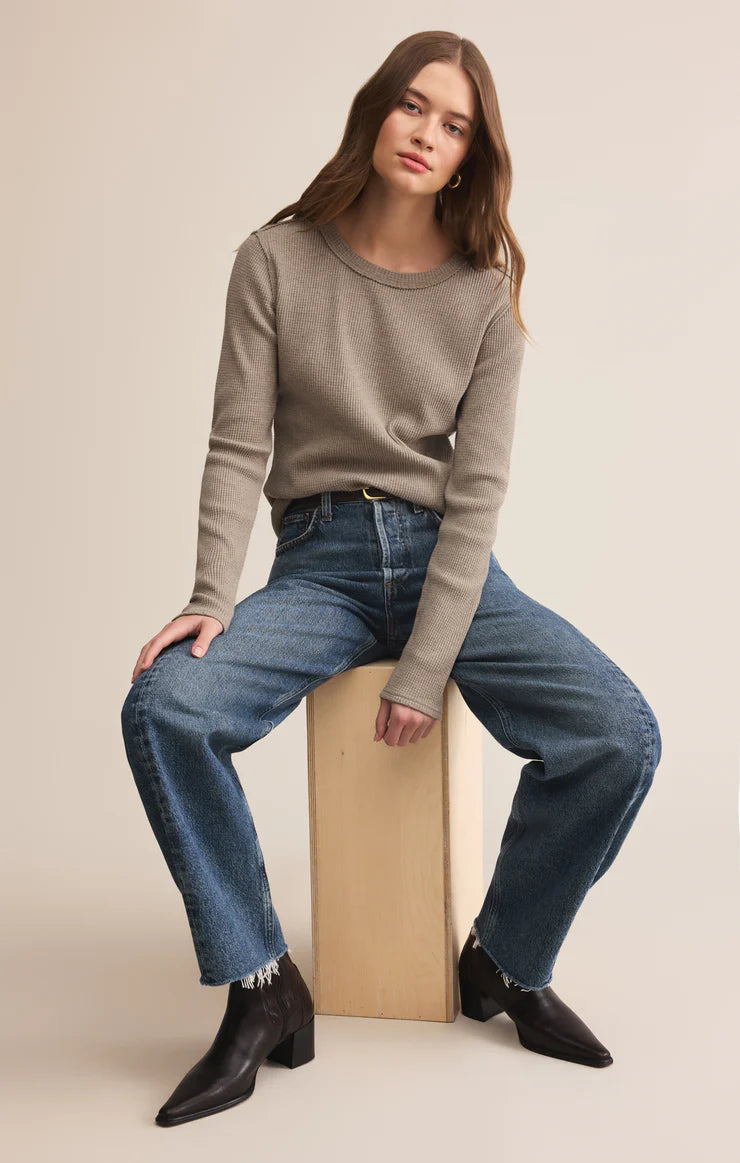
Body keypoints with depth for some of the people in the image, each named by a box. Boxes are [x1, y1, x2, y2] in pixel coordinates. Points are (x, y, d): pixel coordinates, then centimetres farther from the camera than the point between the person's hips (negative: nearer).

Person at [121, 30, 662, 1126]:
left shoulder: (485, 290, 1)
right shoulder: (276, 262, 0)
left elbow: (477, 487, -6)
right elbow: (238, 450, -2)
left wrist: (424, 670, -15)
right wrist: (212, 603, -18)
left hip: (447, 562, 1)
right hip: (318, 561, 0)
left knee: (621, 735, -21)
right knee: (162, 704, -28)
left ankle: (506, 962, 6)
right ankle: (263, 991, -8)